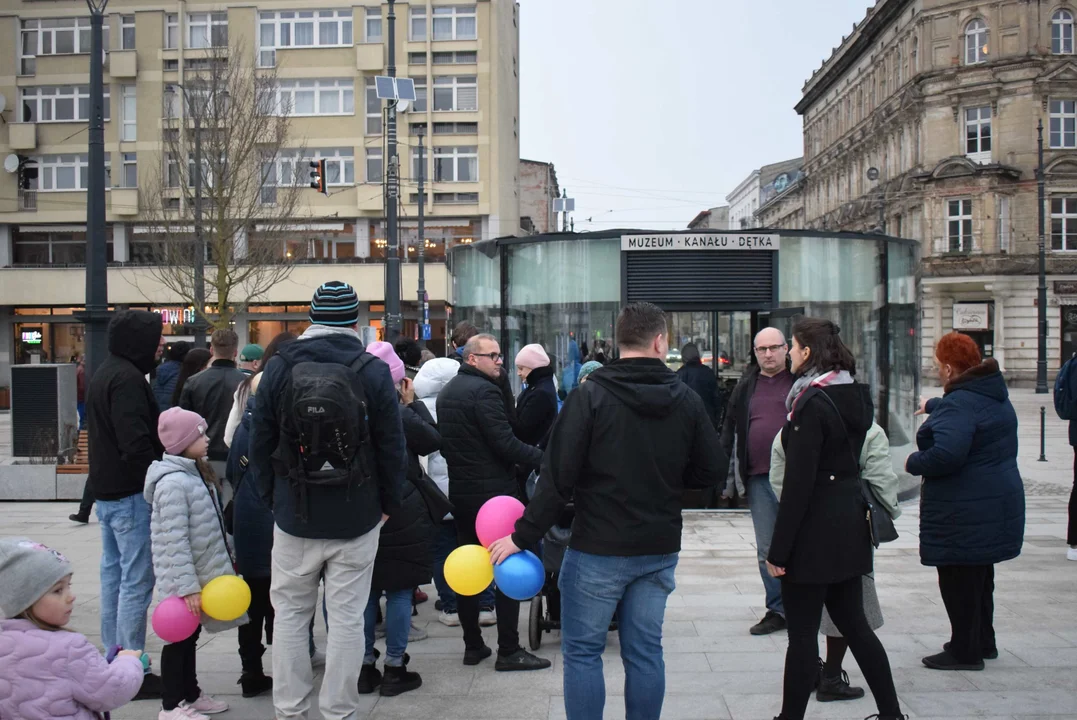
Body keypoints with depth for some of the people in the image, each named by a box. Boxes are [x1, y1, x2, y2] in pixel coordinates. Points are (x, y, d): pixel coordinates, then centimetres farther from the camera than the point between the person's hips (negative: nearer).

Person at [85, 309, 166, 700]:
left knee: (113, 575, 16)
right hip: (130, 494, -11)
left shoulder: (103, 374, 14)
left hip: (106, 490, 11)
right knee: (137, 581, -5)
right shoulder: (128, 379, -19)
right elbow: (136, 444, -26)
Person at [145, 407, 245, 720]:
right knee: (179, 638, 2)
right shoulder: (173, 483, -23)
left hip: (200, 573, 9)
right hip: (183, 579, -9)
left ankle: (191, 694, 31)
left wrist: (226, 561, 19)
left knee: (191, 635, 18)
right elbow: (176, 542, -25)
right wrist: (188, 587, -25)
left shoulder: (197, 473, 8)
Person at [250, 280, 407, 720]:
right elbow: (392, 447, -4)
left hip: (293, 515, 2)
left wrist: (273, 498, 14)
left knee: (290, 612, 13)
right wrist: (388, 502, 8)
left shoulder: (279, 367, -1)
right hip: (356, 518, -1)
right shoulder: (372, 370, -6)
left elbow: (260, 443, 3)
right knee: (346, 615, 5)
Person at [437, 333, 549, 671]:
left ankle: (472, 646, 18)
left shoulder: (447, 392, 13)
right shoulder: (484, 391, -16)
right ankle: (509, 651, 0)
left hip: (460, 490, 9)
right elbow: (506, 444, -22)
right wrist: (544, 458, -17)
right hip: (493, 491, -9)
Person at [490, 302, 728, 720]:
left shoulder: (589, 396, -12)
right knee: (644, 650, 14)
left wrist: (523, 537, -8)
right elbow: (713, 470, 4)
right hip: (660, 548, 4)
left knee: (582, 651, 7)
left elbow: (558, 478, -15)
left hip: (598, 548, -4)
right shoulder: (687, 401, 0)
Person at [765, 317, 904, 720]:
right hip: (850, 525, 9)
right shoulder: (856, 396, 8)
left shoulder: (812, 404, -18)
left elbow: (798, 482, -19)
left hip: (814, 531, -9)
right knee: (854, 623, 16)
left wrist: (778, 550, -17)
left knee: (802, 632, 1)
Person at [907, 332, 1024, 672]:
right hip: (998, 501, 10)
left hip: (963, 511, -10)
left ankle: (965, 651, 12)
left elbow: (946, 454, -35)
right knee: (979, 576, 22)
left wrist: (913, 463, -17)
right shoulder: (994, 395, 10)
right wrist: (933, 406, 51)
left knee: (959, 579, 2)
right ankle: (983, 642, 35)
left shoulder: (958, 404, -23)